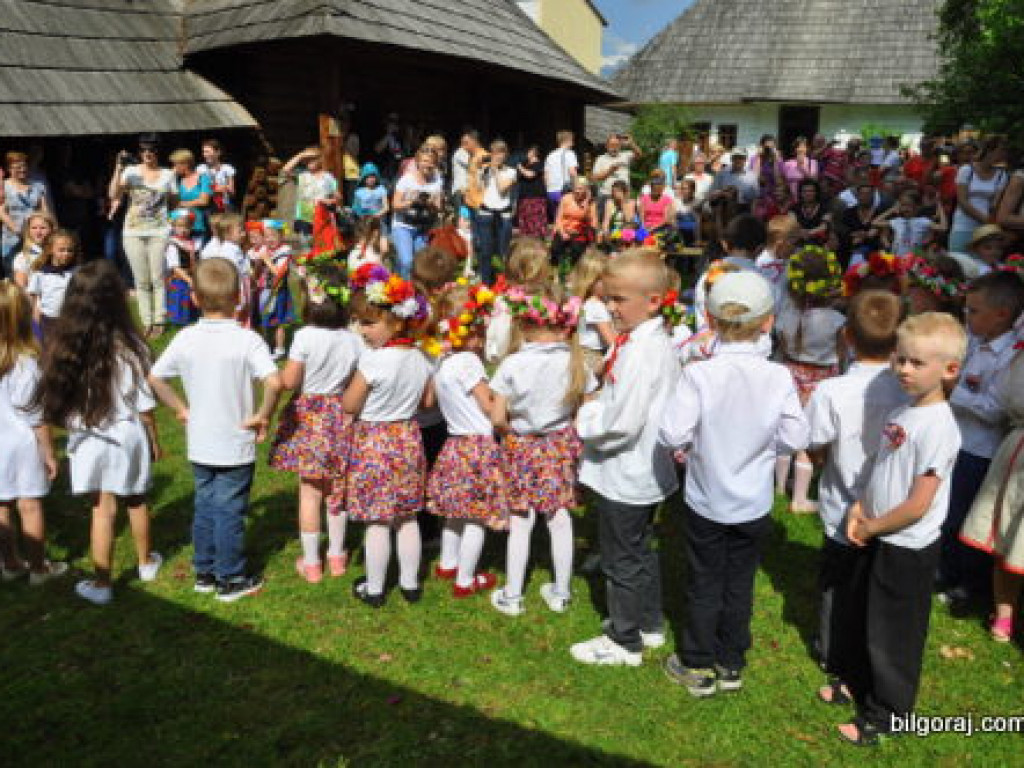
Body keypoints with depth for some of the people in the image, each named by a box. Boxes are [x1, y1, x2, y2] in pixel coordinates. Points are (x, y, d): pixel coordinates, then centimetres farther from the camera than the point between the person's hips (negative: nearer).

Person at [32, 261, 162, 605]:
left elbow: (55, 400, -3)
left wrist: (71, 428, 13)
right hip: (128, 435, -1)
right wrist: (154, 439, 3)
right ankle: (146, 562, 39)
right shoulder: (128, 347, -17)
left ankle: (102, 584, 18)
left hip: (88, 439, 1)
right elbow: (143, 403, -9)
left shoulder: (62, 346, -11)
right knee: (136, 501, 19)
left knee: (102, 509, 11)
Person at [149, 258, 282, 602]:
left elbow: (155, 377, 3)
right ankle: (231, 580, 21)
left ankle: (204, 572, 32)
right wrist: (263, 416, -17)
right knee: (230, 512, 8)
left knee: (204, 507, 19)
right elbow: (274, 382, -31)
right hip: (235, 447, -4)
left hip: (199, 446, 4)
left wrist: (181, 408, 10)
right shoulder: (247, 340, -18)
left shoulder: (185, 338, -4)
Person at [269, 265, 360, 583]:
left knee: (309, 491, 7)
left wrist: (282, 372, 7)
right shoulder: (352, 339, -7)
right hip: (341, 415, 3)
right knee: (337, 489, 16)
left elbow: (289, 381, -15)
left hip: (308, 415, -3)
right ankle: (337, 556, 28)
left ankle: (311, 562, 16)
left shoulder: (305, 336, -17)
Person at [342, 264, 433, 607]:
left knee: (377, 521, 5)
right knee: (407, 517, 16)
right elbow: (428, 400, 9)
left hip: (373, 443, -6)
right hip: (408, 440, 6)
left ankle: (373, 589, 18)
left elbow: (349, 405, -15)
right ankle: (410, 583, 27)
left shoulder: (372, 361, -21)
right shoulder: (420, 358, -2)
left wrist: (349, 384, 4)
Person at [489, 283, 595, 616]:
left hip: (523, 448, -2)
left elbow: (497, 419, -14)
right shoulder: (574, 362, -10)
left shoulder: (512, 365, -16)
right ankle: (561, 593, 27)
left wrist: (516, 432, 5)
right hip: (562, 445, 2)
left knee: (521, 522, 10)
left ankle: (512, 596, 21)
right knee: (560, 519, 14)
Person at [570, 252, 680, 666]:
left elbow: (622, 422, -30)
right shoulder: (657, 341, 4)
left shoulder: (641, 352, -27)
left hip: (623, 475, -10)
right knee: (640, 550, 24)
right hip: (645, 471, 10)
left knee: (622, 561, 8)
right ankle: (649, 624, 41)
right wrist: (596, 408, 0)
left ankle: (624, 642, 25)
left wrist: (585, 420, -14)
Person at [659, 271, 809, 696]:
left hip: (706, 501, -1)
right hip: (754, 504, 2)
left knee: (705, 585, 15)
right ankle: (732, 664, 34)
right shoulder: (779, 377, -15)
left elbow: (672, 434, -23)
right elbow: (795, 439, -9)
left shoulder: (698, 374, -21)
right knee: (740, 585, 19)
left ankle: (698, 667, 28)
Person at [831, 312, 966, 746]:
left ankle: (885, 714, 31)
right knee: (854, 613, 25)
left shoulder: (937, 426, -25)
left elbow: (917, 505, -24)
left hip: (908, 549, -8)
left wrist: (871, 527, -11)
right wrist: (859, 508, -2)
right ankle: (855, 678, 49)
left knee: (892, 634, 10)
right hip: (877, 538, 9)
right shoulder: (902, 413, 2)